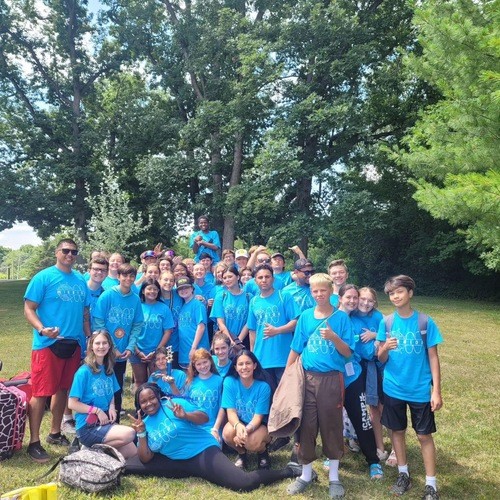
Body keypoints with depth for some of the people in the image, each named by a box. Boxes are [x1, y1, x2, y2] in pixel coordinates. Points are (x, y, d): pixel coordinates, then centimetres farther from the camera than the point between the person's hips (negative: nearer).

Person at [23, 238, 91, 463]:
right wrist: (42, 329, -26)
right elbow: (29, 309, -10)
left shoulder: (81, 280, 10)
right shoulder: (43, 277, -6)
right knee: (41, 392, -3)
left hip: (73, 344, 6)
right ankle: (34, 442, 8)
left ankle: (55, 433, 30)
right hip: (47, 344, -6)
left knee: (63, 389, 15)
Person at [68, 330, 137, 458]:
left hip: (105, 422, 7)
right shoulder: (84, 372, -11)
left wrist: (111, 407, -1)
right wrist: (97, 410, -16)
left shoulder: (108, 370, 9)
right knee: (129, 434, -27)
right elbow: (72, 404, -11)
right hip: (88, 426, -7)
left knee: (134, 453, -6)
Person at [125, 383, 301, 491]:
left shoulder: (174, 403, -6)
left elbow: (204, 418, -8)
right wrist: (141, 434, -11)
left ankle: (288, 471, 3)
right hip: (176, 462, 5)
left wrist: (185, 415, -27)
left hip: (203, 451, -5)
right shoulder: (145, 424, 6)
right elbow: (146, 459, 2)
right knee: (129, 466, -8)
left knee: (244, 483, -23)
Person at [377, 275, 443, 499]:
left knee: (424, 435, 7)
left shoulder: (425, 321, -9)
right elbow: (381, 359, -1)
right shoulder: (386, 322, -3)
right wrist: (385, 348, -24)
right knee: (397, 431, 14)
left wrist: (436, 391, -10)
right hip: (393, 388, 2)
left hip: (420, 390, -2)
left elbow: (433, 357, -6)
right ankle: (403, 475, 31)